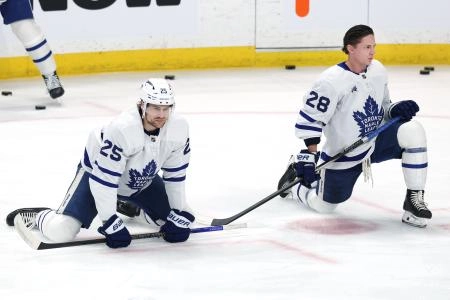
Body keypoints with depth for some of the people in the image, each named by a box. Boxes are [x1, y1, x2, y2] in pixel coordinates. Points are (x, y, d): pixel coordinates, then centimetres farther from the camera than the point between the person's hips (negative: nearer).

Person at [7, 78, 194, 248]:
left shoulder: (179, 128, -21)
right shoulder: (121, 130, -38)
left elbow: (176, 173, -8)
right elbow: (103, 179, -34)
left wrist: (179, 214, -9)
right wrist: (111, 222, -32)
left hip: (142, 181, 6)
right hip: (98, 173, -6)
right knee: (60, 232, -20)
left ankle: (131, 206, 31)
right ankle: (37, 216, 16)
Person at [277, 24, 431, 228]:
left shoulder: (378, 70, -3)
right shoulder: (331, 81, -25)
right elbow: (309, 118, -22)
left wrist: (396, 109, -11)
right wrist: (309, 156, -28)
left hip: (376, 141, 5)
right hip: (342, 155, -4)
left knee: (413, 131, -22)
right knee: (324, 206, 7)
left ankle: (414, 200, -15)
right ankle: (294, 182, 41)